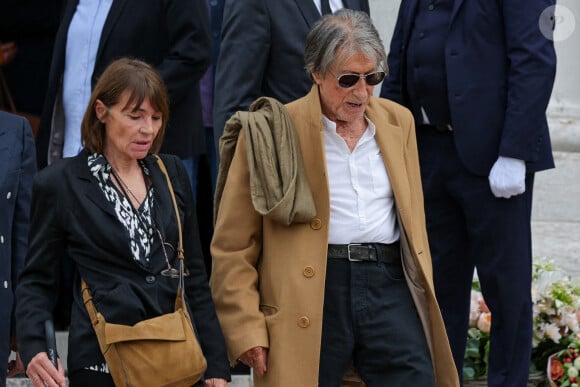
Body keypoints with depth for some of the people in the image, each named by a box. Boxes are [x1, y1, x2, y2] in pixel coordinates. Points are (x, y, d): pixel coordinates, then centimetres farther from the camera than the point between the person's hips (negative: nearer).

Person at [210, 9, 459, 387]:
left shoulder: (398, 122, 13)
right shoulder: (274, 132, -2)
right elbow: (233, 246, -1)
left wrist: (422, 296, 18)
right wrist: (246, 328, -6)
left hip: (389, 285, 3)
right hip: (310, 296, -3)